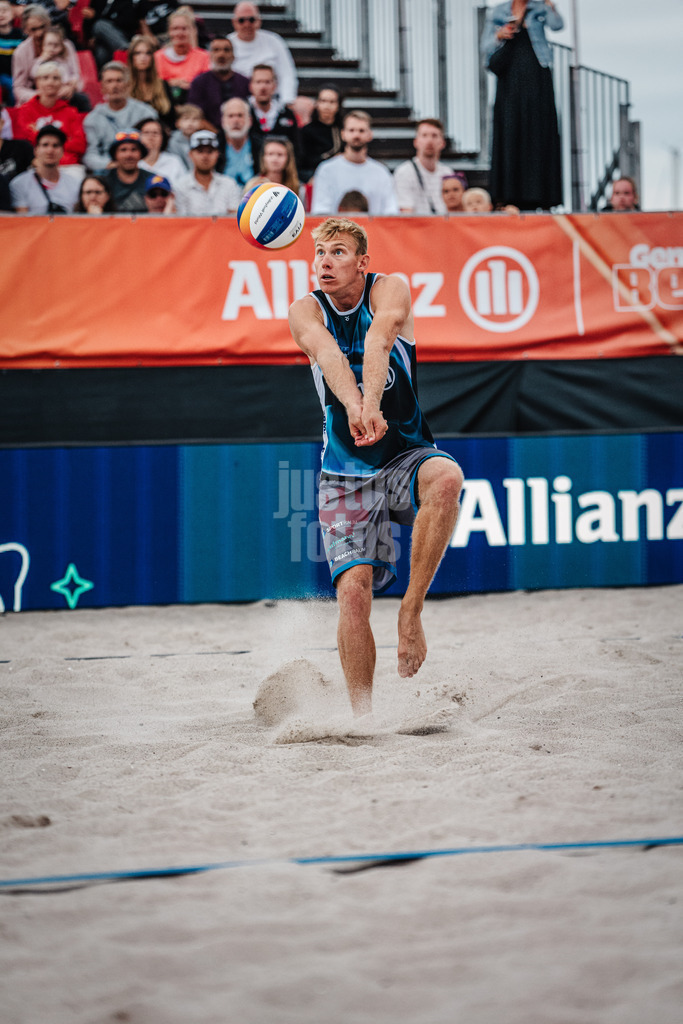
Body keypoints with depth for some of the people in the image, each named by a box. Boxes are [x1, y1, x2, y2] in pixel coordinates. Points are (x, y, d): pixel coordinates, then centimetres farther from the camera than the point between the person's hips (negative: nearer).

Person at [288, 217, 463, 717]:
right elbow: (328, 355, -27)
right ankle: (362, 714, 2)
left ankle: (412, 610, -23)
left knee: (446, 478, -35)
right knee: (354, 588, -11)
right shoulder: (306, 311, -4)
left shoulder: (390, 289, -8)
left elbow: (378, 341, -29)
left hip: (407, 455, -1)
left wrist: (372, 404, -50)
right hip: (345, 472, 1)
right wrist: (355, 407, -49)